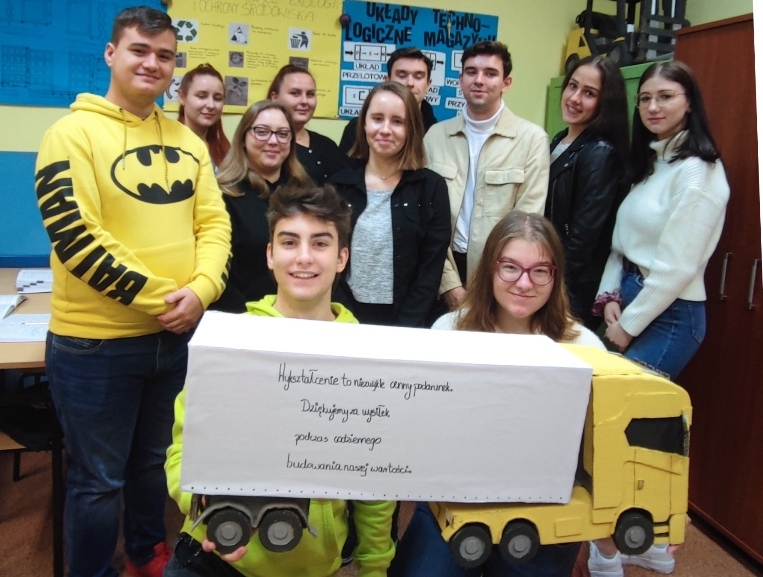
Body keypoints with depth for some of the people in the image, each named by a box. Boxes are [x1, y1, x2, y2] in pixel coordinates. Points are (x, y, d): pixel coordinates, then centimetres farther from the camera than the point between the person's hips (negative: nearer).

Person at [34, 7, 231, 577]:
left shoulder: (187, 140, 8)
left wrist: (200, 290, -14)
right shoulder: (73, 133, -10)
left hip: (176, 335, 6)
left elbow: (214, 221, 4)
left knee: (155, 460, 23)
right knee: (98, 479, 9)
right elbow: (74, 235, -18)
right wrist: (157, 297, -18)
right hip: (95, 341, -5)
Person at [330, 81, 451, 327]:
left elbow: (431, 270, -7)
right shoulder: (340, 184, 1)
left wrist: (403, 327, -14)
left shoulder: (432, 187, -4)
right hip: (346, 318, 2)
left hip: (403, 320, -1)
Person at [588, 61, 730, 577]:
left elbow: (676, 267, -19)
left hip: (668, 316, -8)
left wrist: (628, 325, -12)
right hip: (632, 302, 8)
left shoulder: (697, 171, -15)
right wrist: (610, 296, 0)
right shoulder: (651, 162, 12)